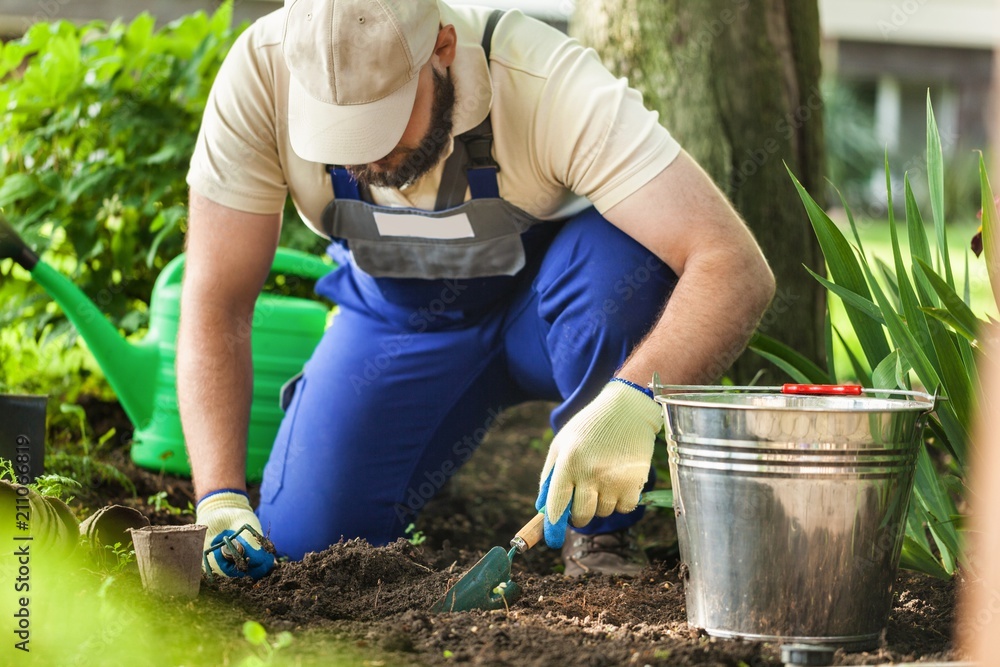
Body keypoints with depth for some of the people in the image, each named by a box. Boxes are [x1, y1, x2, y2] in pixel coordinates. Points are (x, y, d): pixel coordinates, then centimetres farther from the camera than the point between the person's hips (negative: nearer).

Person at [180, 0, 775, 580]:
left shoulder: (547, 81, -35)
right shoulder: (260, 74, -29)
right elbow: (215, 301, -23)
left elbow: (737, 268, -41)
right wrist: (221, 500, -34)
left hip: (548, 307, -2)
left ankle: (601, 527, -12)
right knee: (302, 542, -16)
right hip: (398, 312, 2)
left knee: (627, 251, -36)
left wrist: (633, 402, -57)